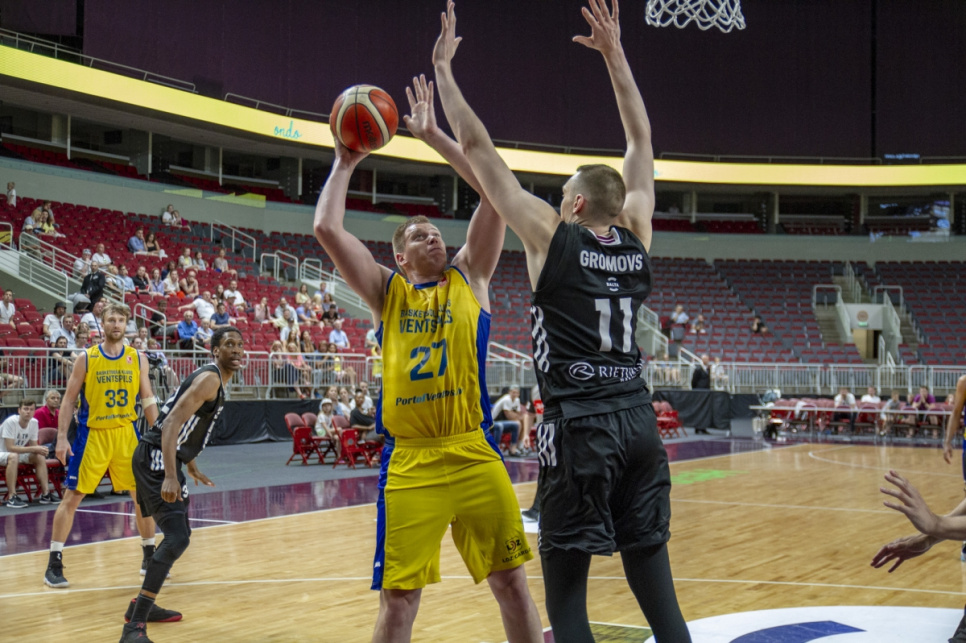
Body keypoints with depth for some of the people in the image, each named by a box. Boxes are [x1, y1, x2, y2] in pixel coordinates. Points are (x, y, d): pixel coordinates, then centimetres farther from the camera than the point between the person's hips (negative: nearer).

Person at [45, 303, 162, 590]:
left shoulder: (138, 359, 4)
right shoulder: (86, 359, -3)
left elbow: (147, 400, 7)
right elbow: (69, 400, -1)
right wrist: (62, 438, -9)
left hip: (127, 434, 3)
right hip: (92, 435, -3)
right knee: (72, 497, -3)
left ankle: (149, 557, 22)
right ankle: (54, 564, 3)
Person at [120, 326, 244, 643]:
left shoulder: (216, 380, 16)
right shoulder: (209, 379, -15)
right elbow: (172, 423, -25)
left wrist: (190, 466, 33)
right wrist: (170, 477, -33)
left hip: (167, 459, 11)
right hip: (155, 459, -11)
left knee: (179, 535, 22)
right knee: (176, 538, -21)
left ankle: (142, 605, 35)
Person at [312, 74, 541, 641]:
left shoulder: (469, 279, 9)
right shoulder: (388, 292, 10)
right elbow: (327, 228, 0)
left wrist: (433, 135, 2)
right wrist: (346, 163, 10)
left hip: (474, 456, 0)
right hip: (408, 462, 0)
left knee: (511, 580, 6)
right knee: (398, 597, 3)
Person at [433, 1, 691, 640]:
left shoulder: (553, 236, -2)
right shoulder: (637, 239, 10)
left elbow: (479, 149, 1)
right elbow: (642, 143, 22)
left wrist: (444, 71, 11)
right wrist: (615, 55, 27)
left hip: (578, 427, -5)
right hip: (638, 420, 5)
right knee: (656, 588, 7)